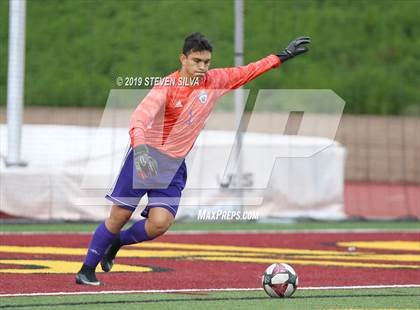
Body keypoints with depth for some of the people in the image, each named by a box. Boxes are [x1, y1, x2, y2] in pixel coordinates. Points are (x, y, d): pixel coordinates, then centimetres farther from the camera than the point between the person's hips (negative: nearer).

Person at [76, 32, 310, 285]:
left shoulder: (214, 82, -2)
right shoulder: (167, 87, -19)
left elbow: (246, 72, 12)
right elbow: (140, 117, -31)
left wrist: (283, 56, 15)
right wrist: (140, 149, -48)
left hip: (175, 165, 4)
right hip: (146, 157, -4)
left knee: (160, 223, -13)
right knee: (119, 217, -2)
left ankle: (117, 242, 16)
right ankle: (87, 270, 14)